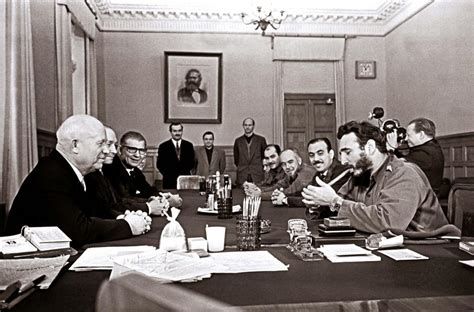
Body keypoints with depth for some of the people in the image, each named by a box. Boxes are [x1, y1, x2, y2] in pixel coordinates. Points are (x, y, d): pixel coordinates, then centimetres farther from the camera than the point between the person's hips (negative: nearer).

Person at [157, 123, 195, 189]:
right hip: (169, 182, -1)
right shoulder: (163, 146, 2)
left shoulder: (189, 145, 7)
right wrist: (168, 175, -10)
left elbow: (192, 163, 7)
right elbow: (159, 164, 1)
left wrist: (184, 172, -8)